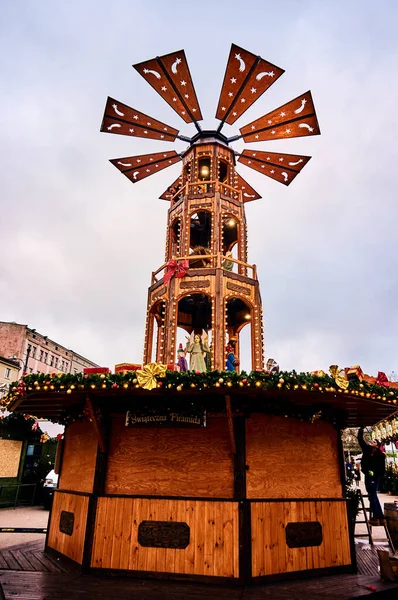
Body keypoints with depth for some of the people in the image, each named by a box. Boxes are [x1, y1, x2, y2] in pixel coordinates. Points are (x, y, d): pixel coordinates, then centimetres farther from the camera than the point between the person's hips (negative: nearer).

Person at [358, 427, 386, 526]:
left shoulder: (380, 455, -8)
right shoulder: (367, 449, 5)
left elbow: (382, 469, -8)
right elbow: (360, 439, 7)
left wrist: (374, 473, -18)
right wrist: (361, 428, 6)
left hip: (374, 477, -6)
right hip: (368, 477, 6)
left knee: (372, 497, -4)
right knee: (373, 497, 12)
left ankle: (376, 517, 4)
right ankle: (381, 517, 20)